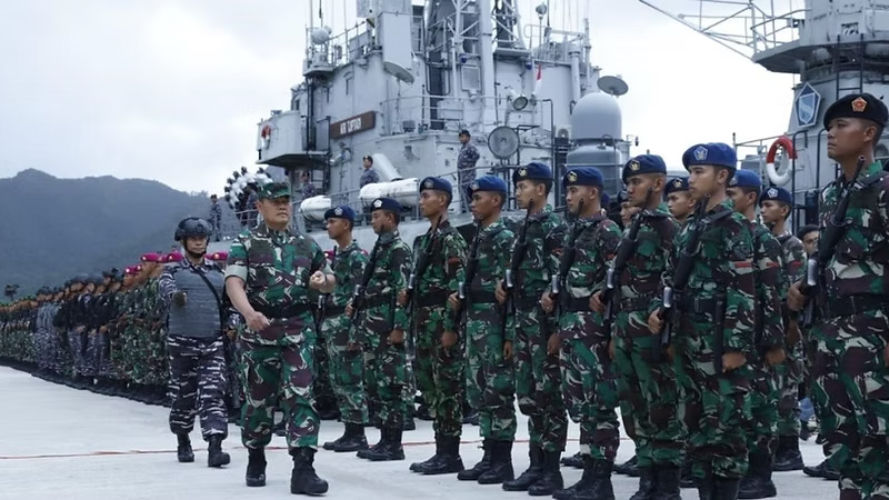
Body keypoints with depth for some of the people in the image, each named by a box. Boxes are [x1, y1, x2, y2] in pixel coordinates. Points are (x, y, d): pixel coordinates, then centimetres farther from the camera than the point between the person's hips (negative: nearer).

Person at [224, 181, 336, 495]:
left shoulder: (306, 245, 13)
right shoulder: (245, 244, 2)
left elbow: (329, 282, 25)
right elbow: (233, 283, -13)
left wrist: (322, 281, -2)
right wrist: (249, 313, -33)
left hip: (299, 330, 2)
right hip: (260, 332, -2)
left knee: (301, 397, -10)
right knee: (258, 399, 8)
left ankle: (303, 469, -14)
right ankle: (255, 461, 29)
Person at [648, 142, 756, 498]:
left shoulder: (733, 226, -8)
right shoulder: (689, 229, 16)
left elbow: (743, 291, -14)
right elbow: (673, 280, 23)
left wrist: (737, 346, -18)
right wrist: (660, 310, 5)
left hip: (719, 345, -8)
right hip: (689, 343, 8)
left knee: (726, 425, -5)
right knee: (696, 423, 10)